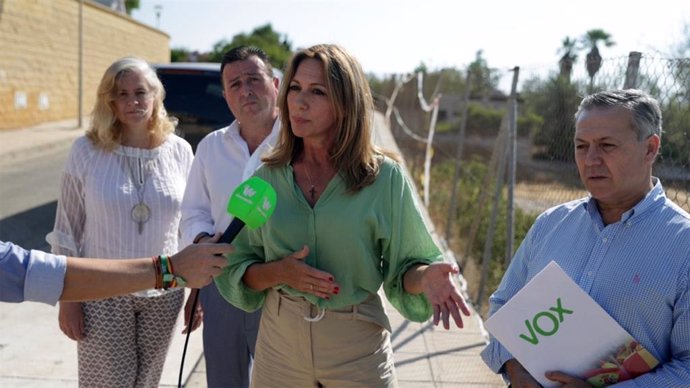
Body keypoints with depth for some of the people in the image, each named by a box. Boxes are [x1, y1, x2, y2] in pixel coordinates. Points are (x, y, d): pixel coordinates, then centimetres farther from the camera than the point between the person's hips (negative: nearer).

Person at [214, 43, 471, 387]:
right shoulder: (268, 177, -3)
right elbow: (237, 271, 1)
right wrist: (277, 272, -19)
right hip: (279, 340, 2)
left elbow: (403, 267, -5)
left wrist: (426, 277, -27)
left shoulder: (384, 177, -10)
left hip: (358, 348, -2)